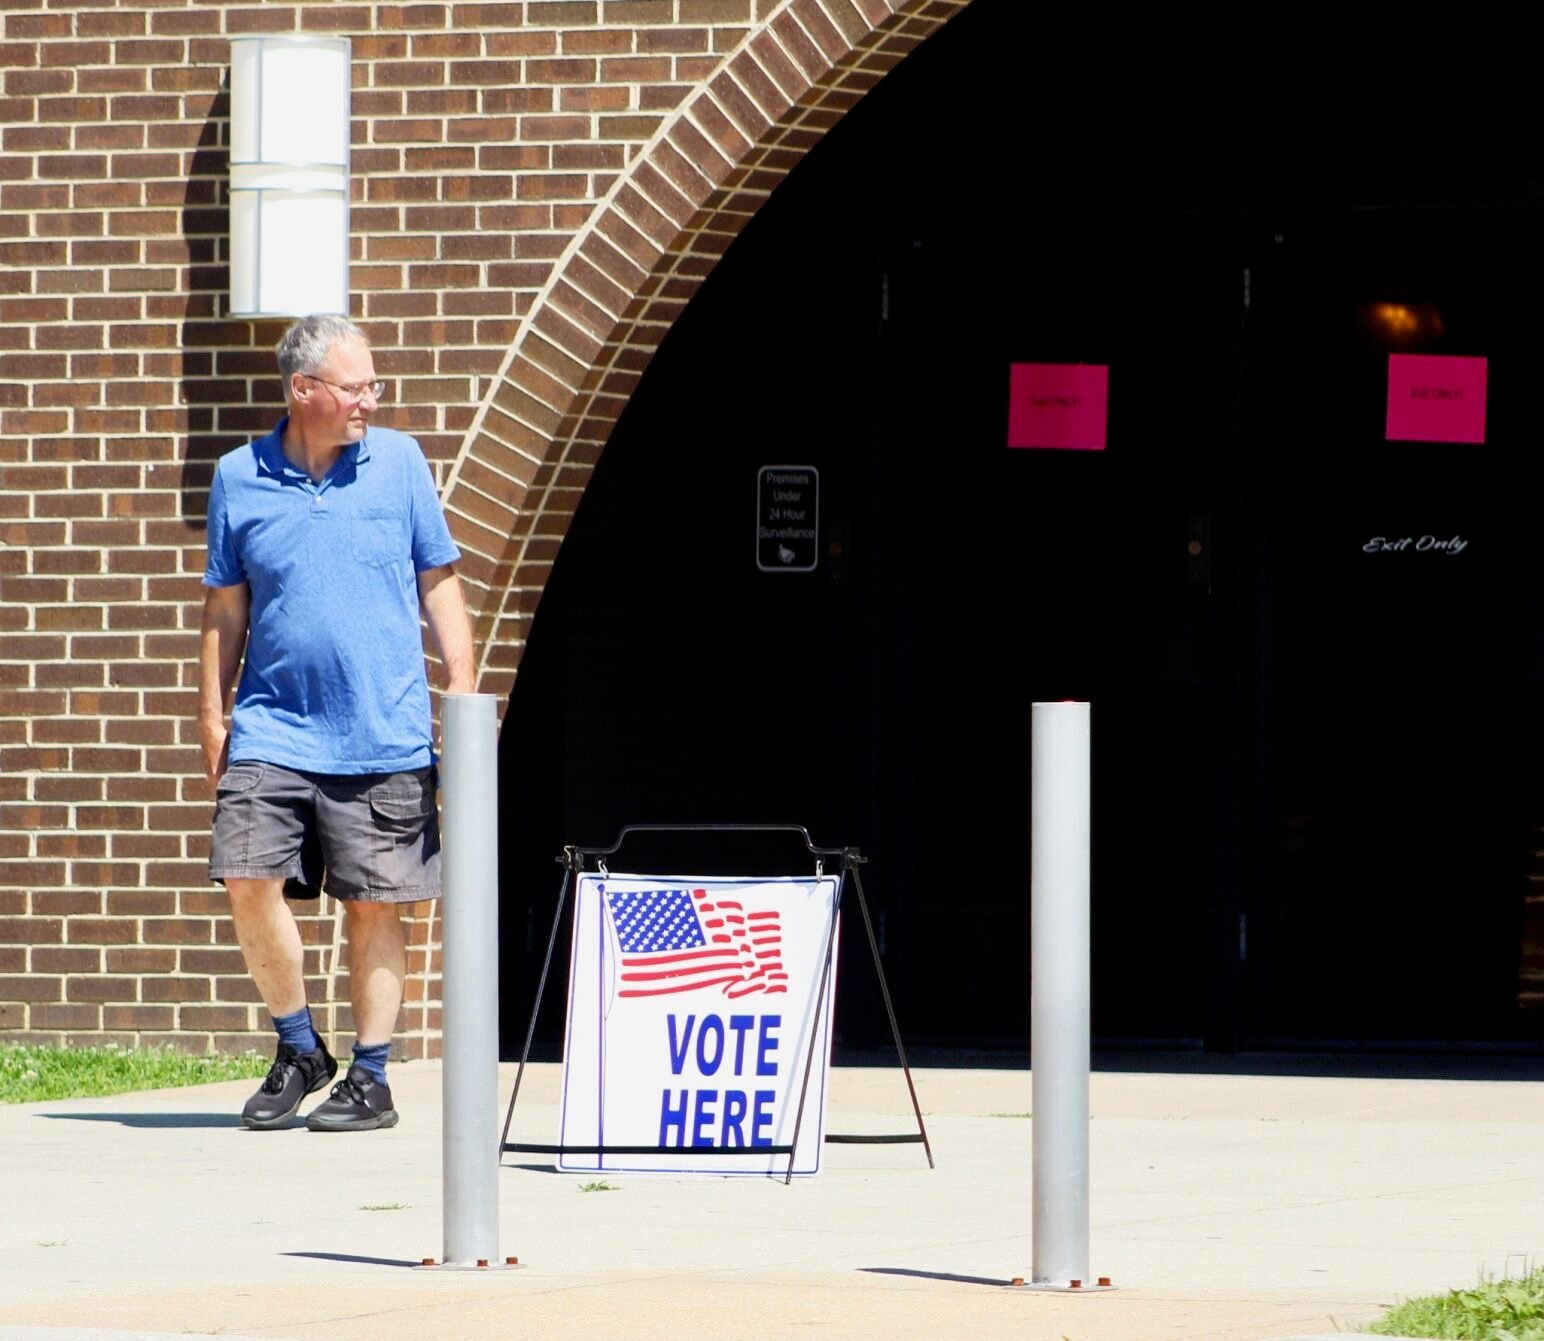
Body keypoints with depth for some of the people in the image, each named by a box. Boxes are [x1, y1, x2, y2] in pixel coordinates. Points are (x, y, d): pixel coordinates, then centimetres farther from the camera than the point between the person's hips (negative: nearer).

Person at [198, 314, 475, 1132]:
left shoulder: (398, 462, 4)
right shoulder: (239, 478, 4)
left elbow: (439, 584, 8)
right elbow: (224, 608, 10)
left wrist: (462, 690, 2)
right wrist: (212, 716, 6)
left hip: (384, 735, 0)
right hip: (274, 726, 0)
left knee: (374, 904, 2)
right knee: (248, 880, -10)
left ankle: (370, 1079, 11)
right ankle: (299, 1050, 9)